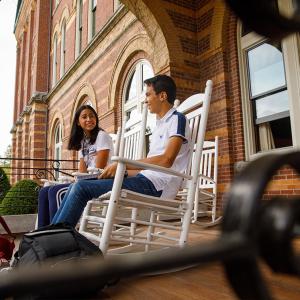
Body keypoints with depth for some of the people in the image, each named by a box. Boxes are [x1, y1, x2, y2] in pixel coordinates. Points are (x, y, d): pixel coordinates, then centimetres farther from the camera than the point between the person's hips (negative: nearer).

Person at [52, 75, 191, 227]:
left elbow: (166, 160, -19)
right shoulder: (159, 125, 25)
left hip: (155, 186, -9)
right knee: (76, 187, 3)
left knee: (81, 188, -18)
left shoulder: (177, 119, -3)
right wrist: (119, 172, 8)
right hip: (146, 181, 9)